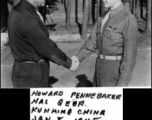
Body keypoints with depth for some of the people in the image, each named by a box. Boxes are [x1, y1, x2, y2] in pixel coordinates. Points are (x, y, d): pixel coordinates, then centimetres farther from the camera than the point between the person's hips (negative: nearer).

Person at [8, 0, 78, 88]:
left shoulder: (19, 11, 5)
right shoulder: (27, 19, -26)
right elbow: (47, 48, -20)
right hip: (31, 76, -10)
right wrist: (68, 63, -5)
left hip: (26, 70, 10)